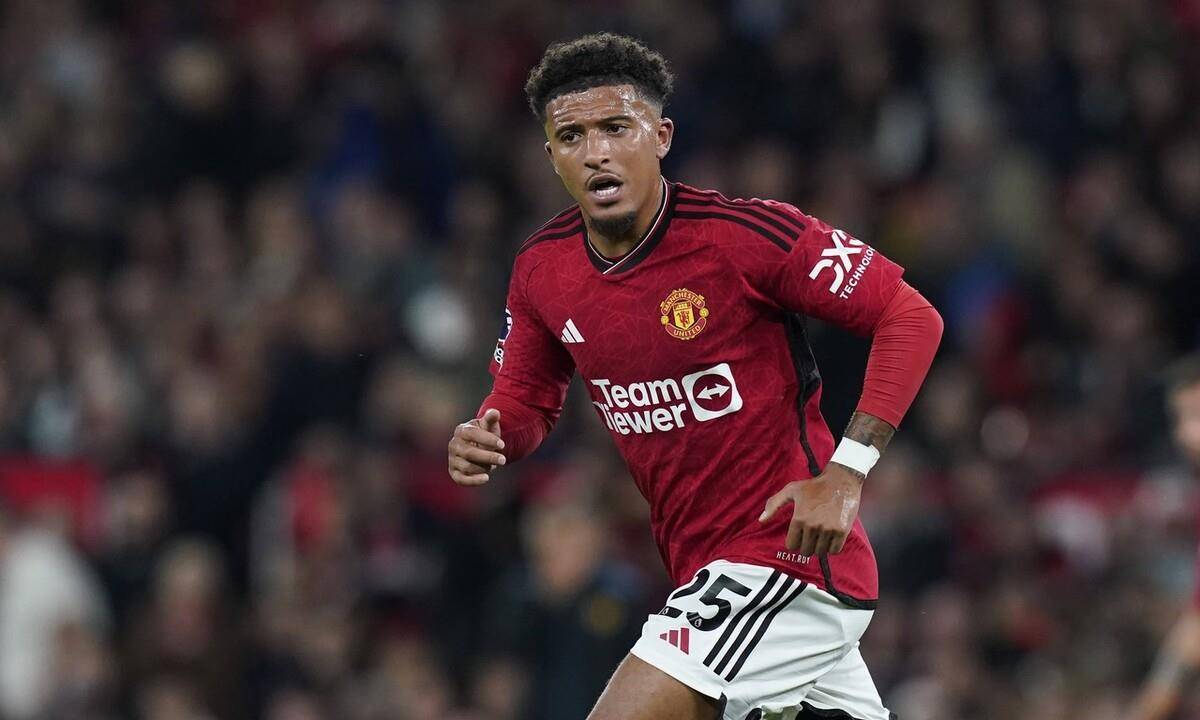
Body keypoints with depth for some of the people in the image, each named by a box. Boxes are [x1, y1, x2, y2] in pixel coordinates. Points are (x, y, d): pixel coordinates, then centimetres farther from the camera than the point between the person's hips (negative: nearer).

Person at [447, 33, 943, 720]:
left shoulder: (743, 234, -18)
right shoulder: (541, 269, 2)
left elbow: (911, 317, -14)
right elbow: (527, 398, 18)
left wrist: (846, 471, -22)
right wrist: (487, 440, -7)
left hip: (789, 551, -7)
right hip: (702, 571, 7)